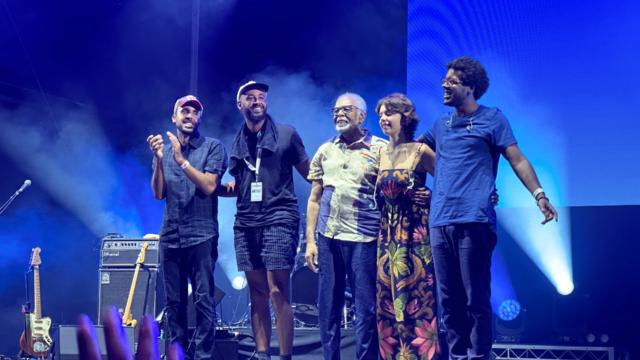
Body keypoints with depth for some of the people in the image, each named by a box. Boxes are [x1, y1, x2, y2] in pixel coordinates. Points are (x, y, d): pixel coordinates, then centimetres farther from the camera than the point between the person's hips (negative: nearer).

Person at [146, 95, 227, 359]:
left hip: (201, 235, -4)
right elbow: (158, 193, 4)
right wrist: (159, 159, -9)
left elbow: (209, 186, -11)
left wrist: (182, 160, -17)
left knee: (203, 300, -7)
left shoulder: (213, 147, 2)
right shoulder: (164, 149, 13)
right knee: (174, 302, 6)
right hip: (170, 236, 4)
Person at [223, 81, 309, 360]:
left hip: (278, 219, -5)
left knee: (277, 292, -11)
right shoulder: (238, 142, 16)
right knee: (257, 294, 6)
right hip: (246, 223, 5)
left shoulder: (286, 134, 4)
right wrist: (218, 187, 5)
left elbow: (309, 173, 5)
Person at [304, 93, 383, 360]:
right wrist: (310, 241, 7)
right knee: (328, 307, 7)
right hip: (327, 238, 4)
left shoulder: (381, 149, 1)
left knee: (366, 309, -1)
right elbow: (314, 199, 14)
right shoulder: (325, 151, 13)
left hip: (363, 239, -4)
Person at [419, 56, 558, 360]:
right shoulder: (441, 125, 21)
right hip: (440, 221, 6)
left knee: (476, 298, -5)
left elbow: (517, 160, 1)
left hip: (474, 221, -5)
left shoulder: (492, 118, 6)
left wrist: (539, 195, -10)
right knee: (448, 299, 7)